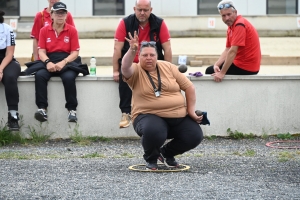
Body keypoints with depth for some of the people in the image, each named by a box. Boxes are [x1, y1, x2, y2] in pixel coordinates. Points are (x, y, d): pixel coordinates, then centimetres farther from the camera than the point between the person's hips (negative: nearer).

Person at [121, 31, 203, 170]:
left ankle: (167, 153, 17)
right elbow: (125, 68, -27)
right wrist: (132, 50, -43)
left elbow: (189, 87, 9)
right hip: (149, 116, -4)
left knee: (195, 136, -15)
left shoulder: (168, 67, 7)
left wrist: (191, 111, 2)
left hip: (179, 117, 4)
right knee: (154, 132, -37)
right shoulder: (136, 71, -2)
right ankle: (151, 159, 0)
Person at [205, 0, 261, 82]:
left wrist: (222, 73, -26)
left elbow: (232, 51, -25)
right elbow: (227, 50, 8)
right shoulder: (231, 27, 10)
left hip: (246, 68, -9)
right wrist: (216, 65, -8)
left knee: (209, 71, -1)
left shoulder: (239, 25, -20)